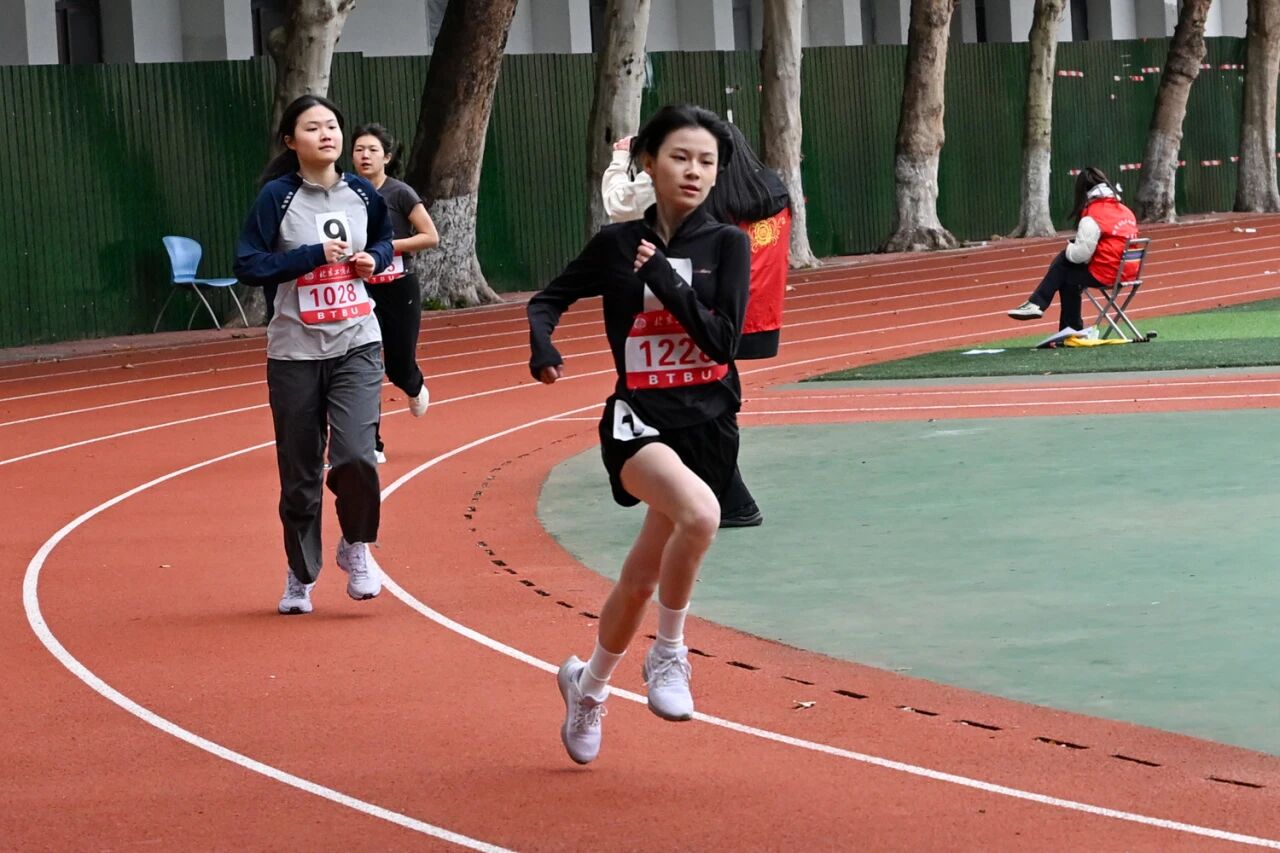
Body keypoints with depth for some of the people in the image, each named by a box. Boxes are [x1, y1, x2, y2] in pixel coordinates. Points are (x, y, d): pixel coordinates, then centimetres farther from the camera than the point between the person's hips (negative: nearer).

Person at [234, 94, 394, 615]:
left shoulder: (361, 194, 3)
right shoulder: (277, 197, -7)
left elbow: (384, 240, 21)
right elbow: (248, 265, -11)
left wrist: (374, 258, -1)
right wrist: (314, 254, -17)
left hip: (356, 345, 1)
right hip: (295, 352, -1)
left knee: (355, 455, -17)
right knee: (299, 471, 5)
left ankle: (356, 547, 10)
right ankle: (300, 575, 25)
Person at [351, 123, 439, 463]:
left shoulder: (400, 194, -9)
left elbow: (431, 237, -10)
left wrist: (387, 244, -19)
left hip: (399, 290, -2)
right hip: (362, 292, 2)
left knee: (399, 367, 4)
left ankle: (416, 388, 43)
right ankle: (372, 446, 0)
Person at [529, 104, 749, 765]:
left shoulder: (726, 245, 0)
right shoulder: (617, 244, 1)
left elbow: (724, 341, -9)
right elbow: (549, 299, 12)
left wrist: (665, 278, -17)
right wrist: (542, 345, -9)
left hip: (709, 425, 2)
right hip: (639, 419, -2)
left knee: (642, 577, 8)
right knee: (699, 513, -33)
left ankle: (589, 685, 35)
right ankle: (669, 654, -13)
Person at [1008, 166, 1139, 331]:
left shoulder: (1092, 218, -12)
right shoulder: (1125, 211, 11)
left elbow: (1081, 254, -16)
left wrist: (1069, 249, 7)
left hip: (1103, 274, -8)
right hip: (1127, 270, 8)